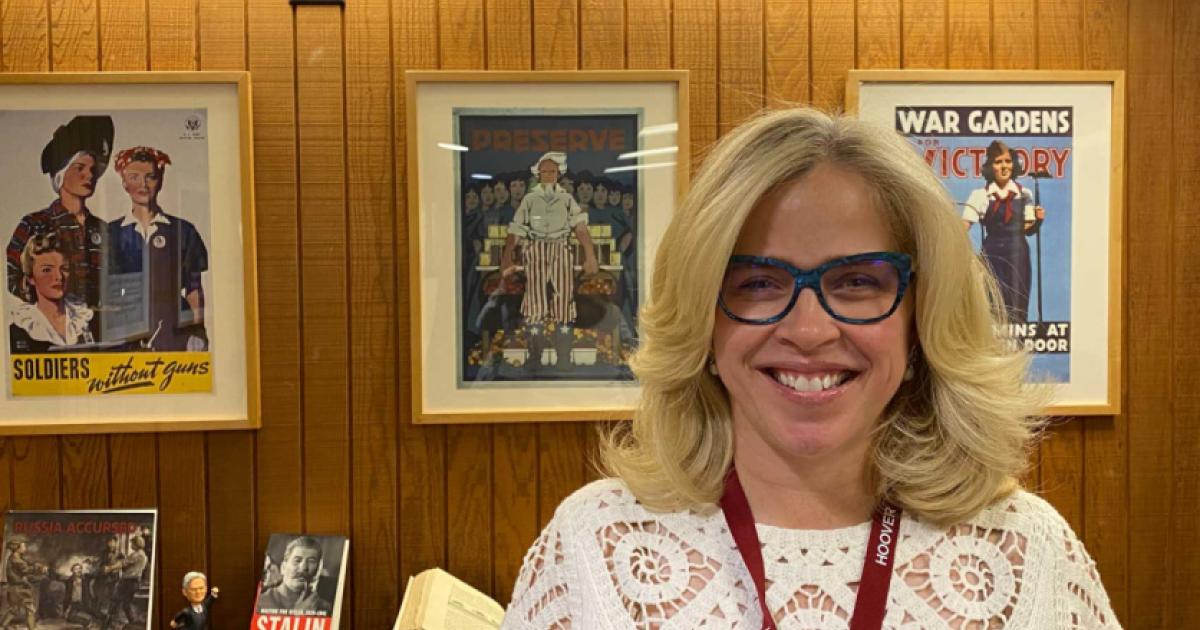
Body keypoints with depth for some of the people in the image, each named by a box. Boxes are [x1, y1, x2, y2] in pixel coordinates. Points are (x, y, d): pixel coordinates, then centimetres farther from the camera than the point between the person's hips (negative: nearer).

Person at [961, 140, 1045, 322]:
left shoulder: (1024, 194, 6)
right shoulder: (981, 194, 0)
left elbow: (1029, 230, 9)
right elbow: (964, 226, -9)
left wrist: (1038, 220, -11)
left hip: (1017, 254, 1)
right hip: (992, 254, -1)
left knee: (1017, 308, 1)